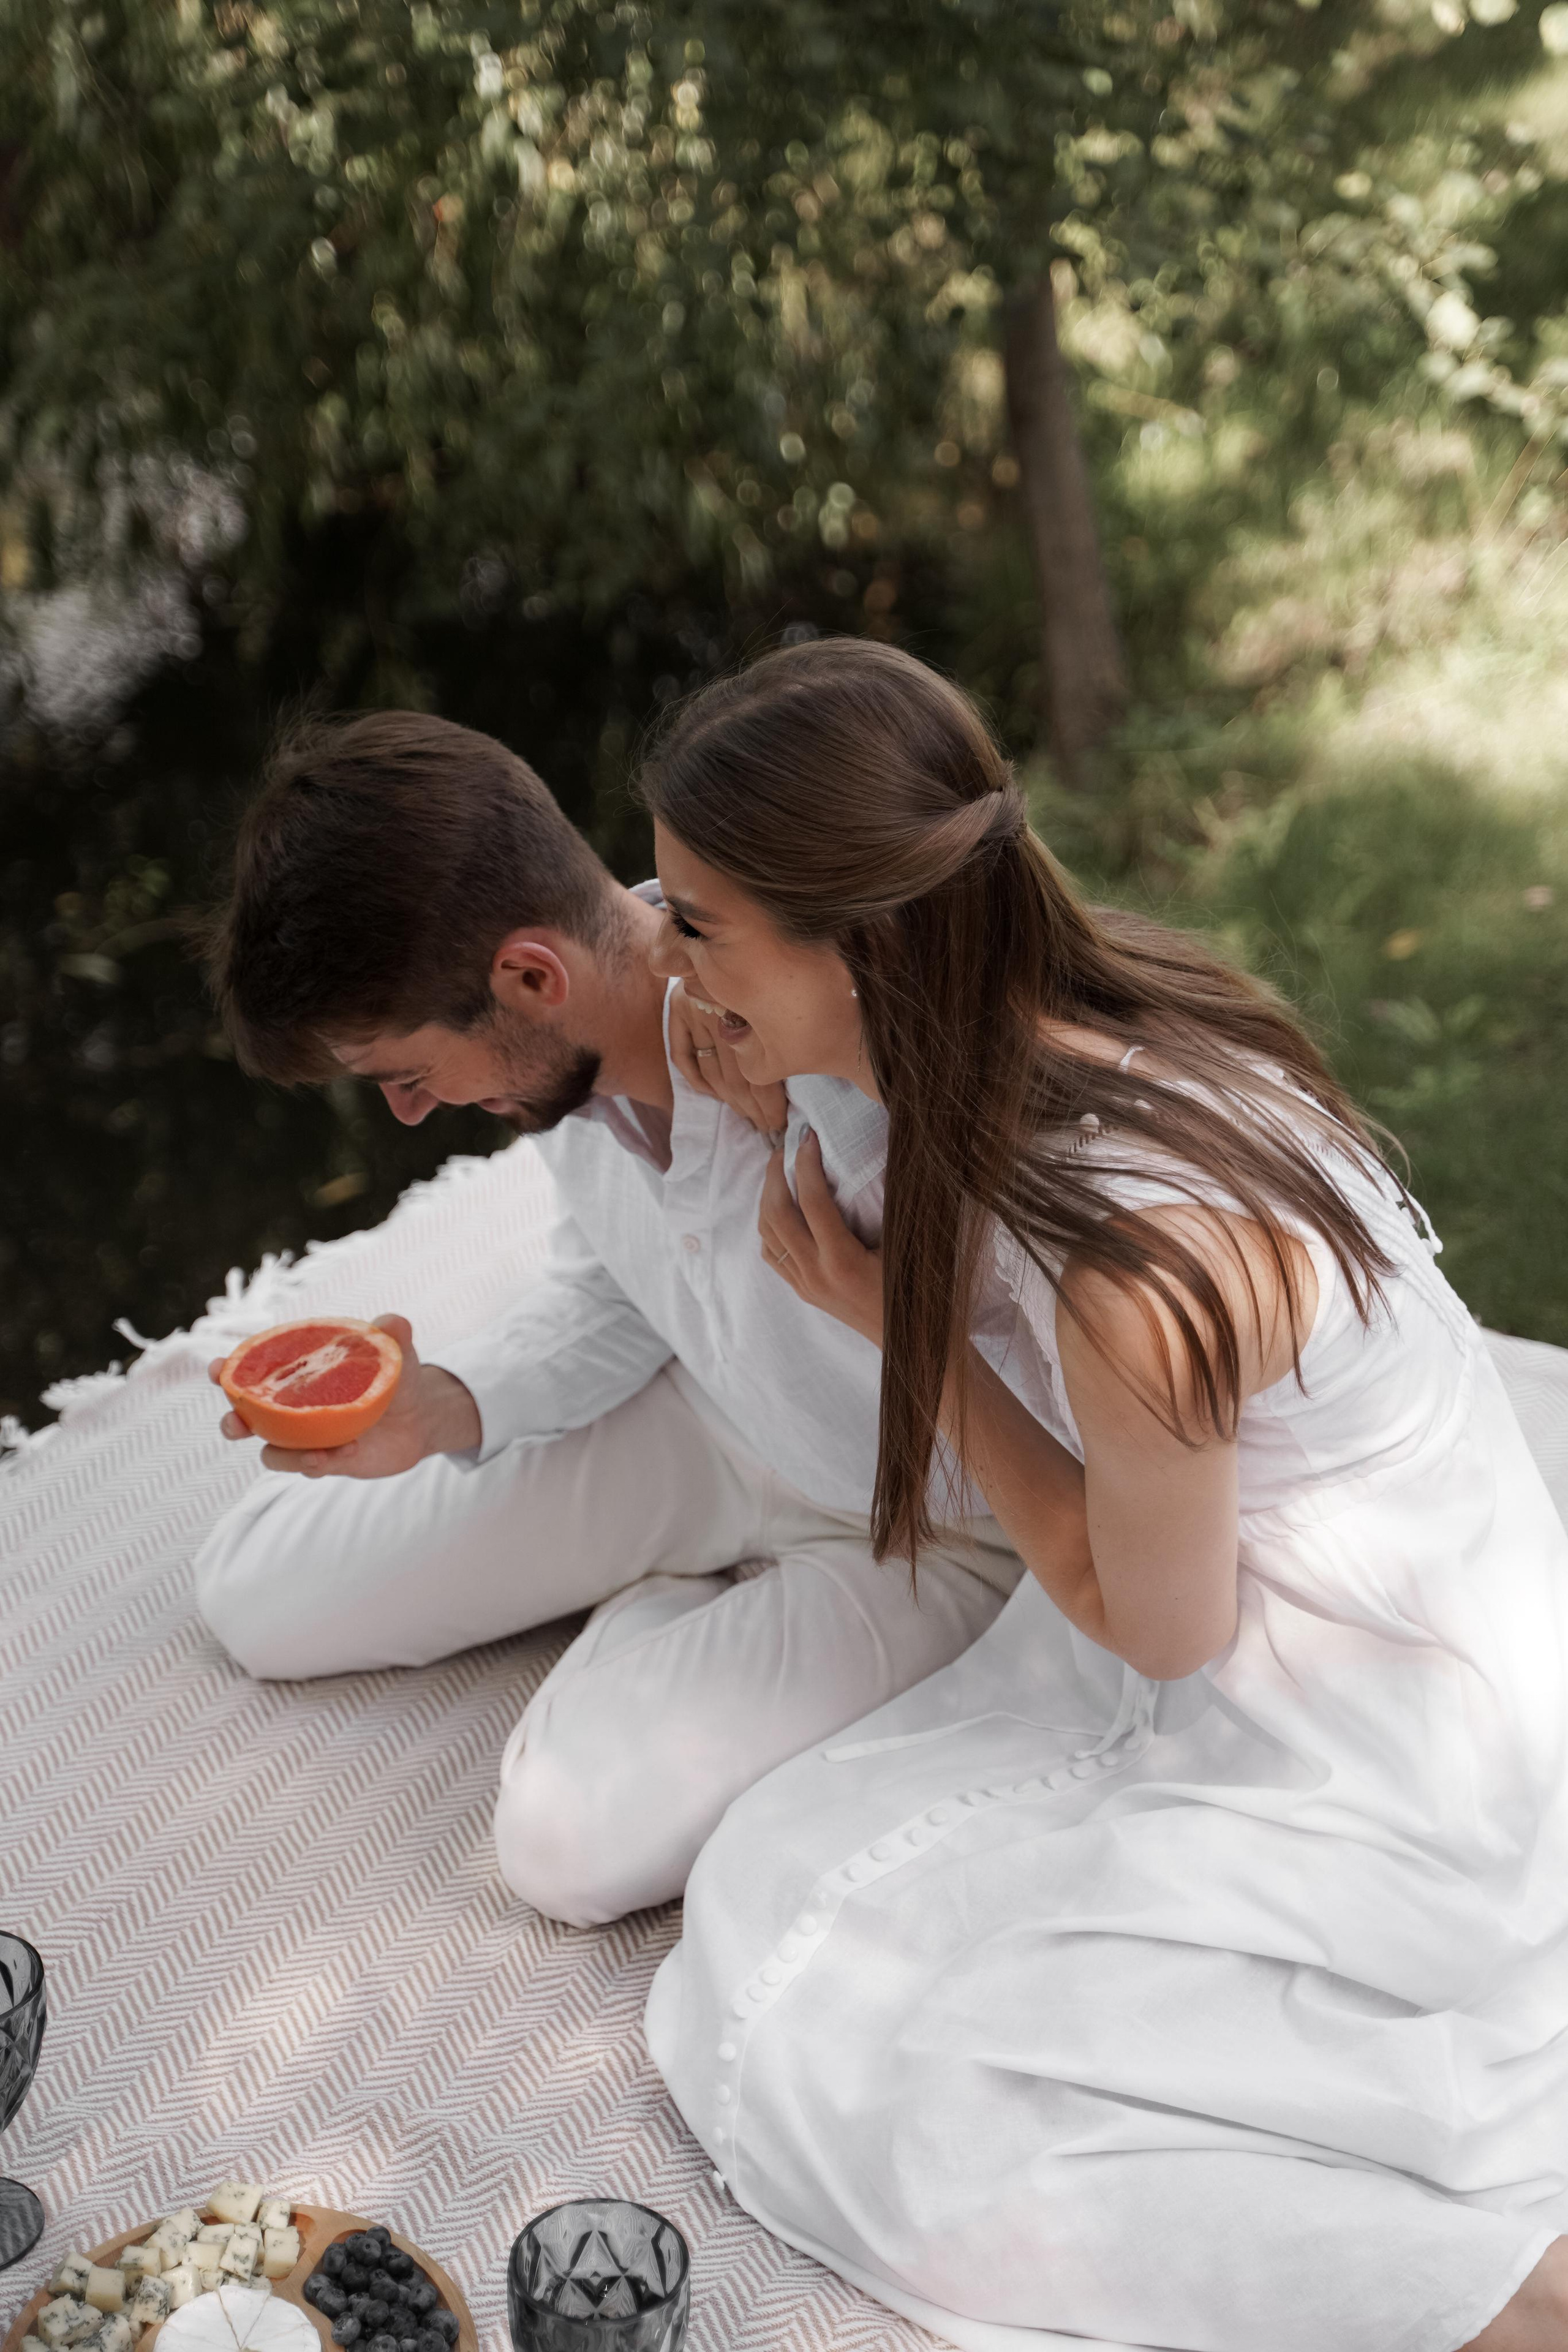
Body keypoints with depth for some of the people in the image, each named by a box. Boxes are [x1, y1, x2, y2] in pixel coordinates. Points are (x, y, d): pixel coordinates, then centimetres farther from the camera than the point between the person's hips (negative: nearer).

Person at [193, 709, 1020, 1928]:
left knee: (573, 1836, -22)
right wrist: (449, 1407, -15)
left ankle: (679, 1604, 9)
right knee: (254, 1590, 8)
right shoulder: (566, 1041, -14)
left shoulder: (867, 1075, -39)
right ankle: (702, 1589, 17)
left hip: (920, 1523, -6)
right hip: (705, 1428, 6)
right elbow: (611, 1292, 3)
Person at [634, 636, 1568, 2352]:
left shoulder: (1140, 1277, -36)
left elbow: (1156, 1630, -16)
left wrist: (894, 1323, -16)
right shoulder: (1066, 1005, -11)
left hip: (1357, 1769, -8)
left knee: (836, 2081, -6)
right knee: (774, 1900, 6)